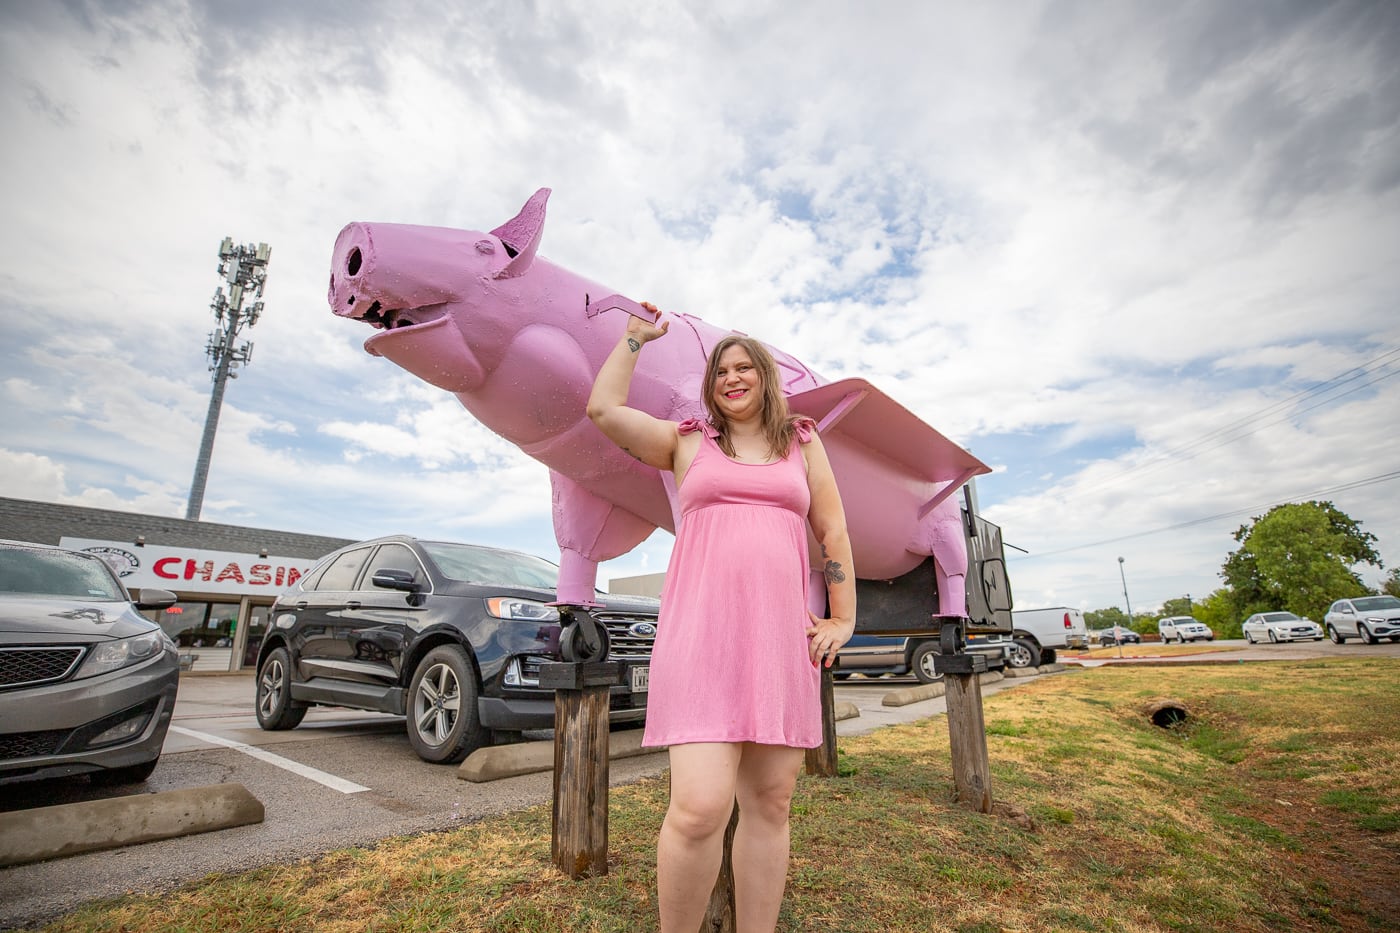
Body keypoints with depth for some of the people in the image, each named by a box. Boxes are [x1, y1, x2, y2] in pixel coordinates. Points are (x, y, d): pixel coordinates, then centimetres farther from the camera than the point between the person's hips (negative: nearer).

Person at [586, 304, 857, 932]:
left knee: (771, 803, 8)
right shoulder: (688, 442, 12)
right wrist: (635, 338, 12)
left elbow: (833, 533, 15)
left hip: (780, 634, 3)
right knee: (699, 808, -13)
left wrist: (842, 620, 10)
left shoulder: (802, 442, 17)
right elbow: (603, 409, 3)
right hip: (702, 629, -3)